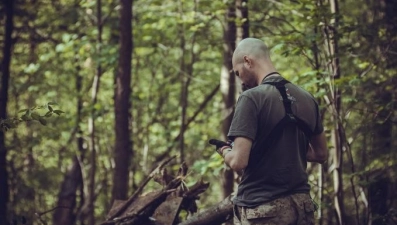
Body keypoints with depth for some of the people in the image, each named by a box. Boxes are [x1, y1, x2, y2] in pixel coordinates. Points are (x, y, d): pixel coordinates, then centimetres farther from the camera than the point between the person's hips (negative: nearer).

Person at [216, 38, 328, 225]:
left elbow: (238, 162, -17)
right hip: (301, 206, 6)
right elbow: (321, 154, 19)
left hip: (261, 210, -6)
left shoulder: (252, 98, -11)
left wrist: (225, 151, 3)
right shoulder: (307, 99, 9)